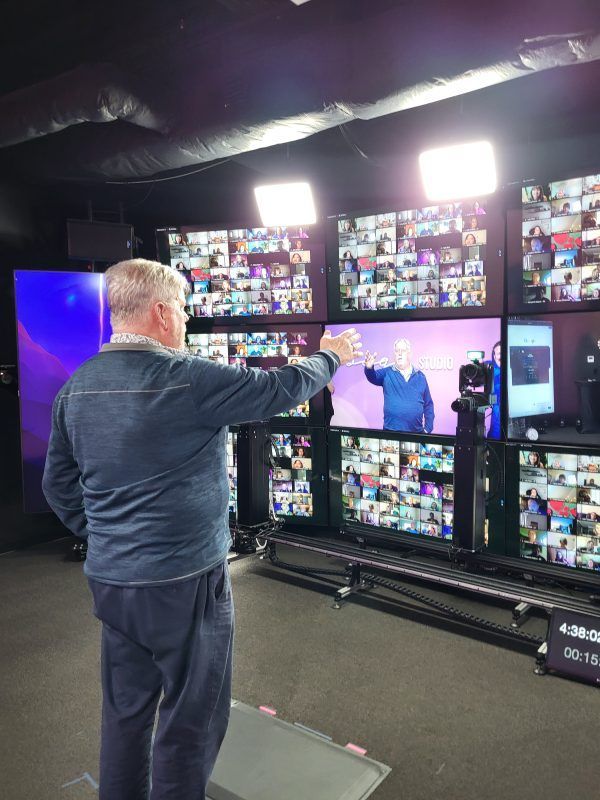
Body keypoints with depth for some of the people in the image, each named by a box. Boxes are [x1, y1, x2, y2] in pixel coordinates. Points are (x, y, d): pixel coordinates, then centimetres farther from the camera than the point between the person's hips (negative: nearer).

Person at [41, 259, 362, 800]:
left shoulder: (77, 387, 1)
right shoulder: (187, 378, -20)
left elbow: (58, 484, 8)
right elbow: (281, 389, -10)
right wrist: (331, 356, 8)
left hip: (109, 579, 7)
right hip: (184, 582, -6)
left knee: (126, 709, 23)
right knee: (192, 718, 13)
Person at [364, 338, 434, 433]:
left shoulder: (420, 376, 8)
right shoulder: (387, 373, 4)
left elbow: (428, 405, 10)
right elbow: (373, 377, -17)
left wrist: (428, 429, 3)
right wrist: (369, 368, -39)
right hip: (391, 432, -1)